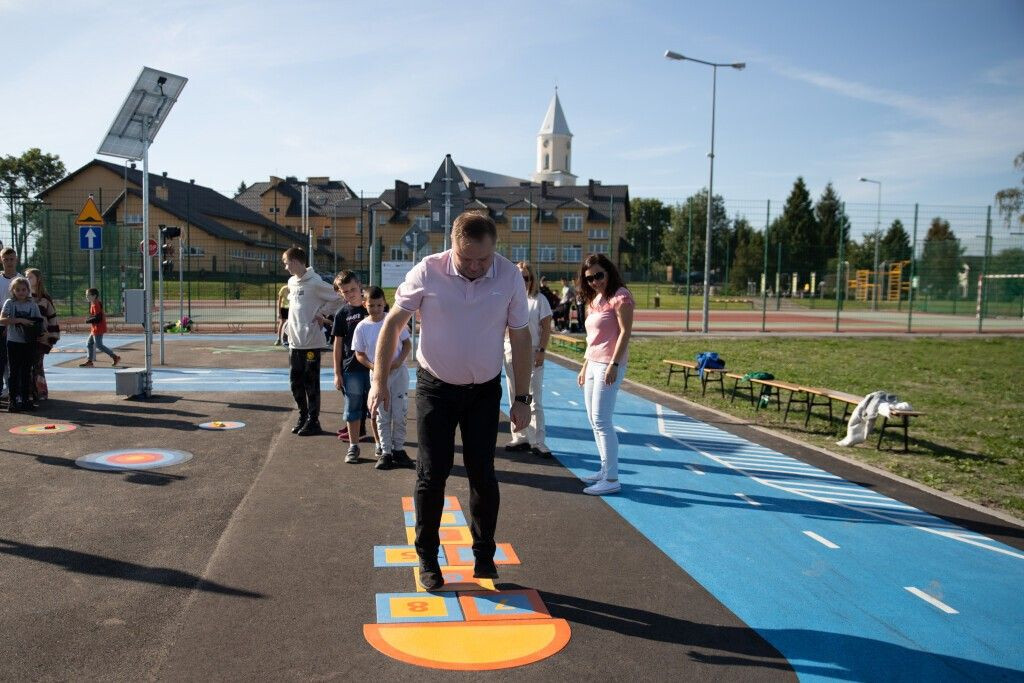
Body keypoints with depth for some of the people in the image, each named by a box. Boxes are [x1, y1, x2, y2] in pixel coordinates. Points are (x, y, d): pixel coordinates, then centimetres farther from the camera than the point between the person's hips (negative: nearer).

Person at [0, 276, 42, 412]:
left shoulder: (32, 304, 5)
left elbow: (39, 321, 8)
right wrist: (20, 320, -23)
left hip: (28, 343, 3)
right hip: (13, 342, -2)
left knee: (26, 372, 8)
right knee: (14, 372, 2)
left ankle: (25, 399, 17)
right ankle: (13, 400, 7)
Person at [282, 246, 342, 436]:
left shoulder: (315, 282, -13)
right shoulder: (291, 282, 12)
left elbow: (338, 299, -12)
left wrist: (321, 314, -10)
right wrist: (290, 323, 11)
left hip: (311, 341, -8)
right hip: (295, 341, 8)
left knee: (311, 383, 0)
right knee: (296, 381, 13)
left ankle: (313, 421, 9)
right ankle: (303, 416, 27)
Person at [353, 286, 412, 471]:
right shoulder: (362, 327, -4)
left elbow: (407, 344, 2)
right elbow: (359, 354, 1)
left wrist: (399, 360, -15)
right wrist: (374, 367, -15)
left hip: (398, 372, 0)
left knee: (399, 414, 4)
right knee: (382, 416, 6)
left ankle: (398, 449, 17)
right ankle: (385, 452, 15)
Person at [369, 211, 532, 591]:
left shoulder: (510, 277, -12)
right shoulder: (427, 272, -16)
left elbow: (520, 338, -3)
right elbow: (393, 323, -6)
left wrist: (522, 398, -2)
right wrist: (379, 381, -8)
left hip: (485, 390, 1)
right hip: (435, 388, -1)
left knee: (482, 474, 5)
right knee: (432, 474, 2)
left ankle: (484, 556, 24)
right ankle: (427, 558, 21)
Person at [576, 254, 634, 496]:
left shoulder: (620, 296, -10)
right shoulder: (594, 300, 16)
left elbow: (625, 332, -15)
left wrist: (614, 364, -21)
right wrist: (585, 366, 18)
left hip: (609, 365, -9)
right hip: (593, 364, 9)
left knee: (601, 420, -11)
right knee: (594, 420, 11)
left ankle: (612, 479, -5)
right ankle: (606, 470, 20)